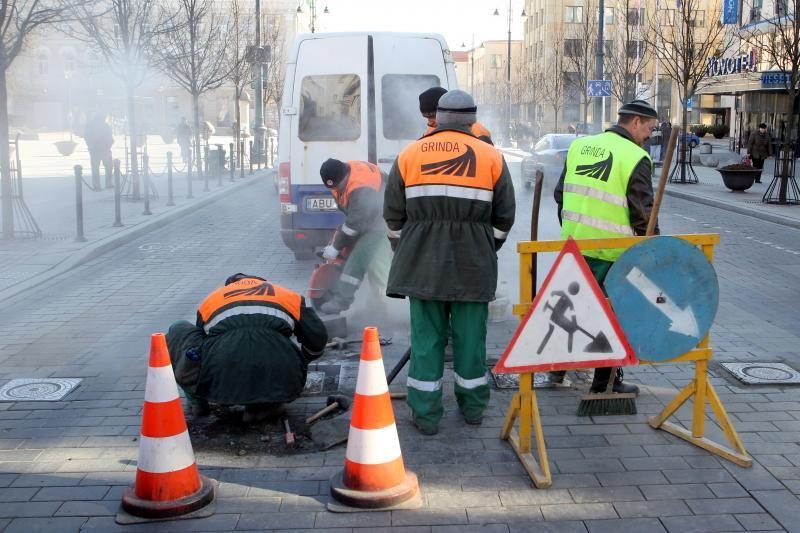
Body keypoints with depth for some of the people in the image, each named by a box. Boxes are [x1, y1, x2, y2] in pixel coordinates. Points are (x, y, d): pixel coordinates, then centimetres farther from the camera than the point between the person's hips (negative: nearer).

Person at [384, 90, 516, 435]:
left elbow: (394, 215, 9)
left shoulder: (409, 155, 5)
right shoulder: (491, 157, 4)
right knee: (470, 336, 11)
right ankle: (472, 407, 23)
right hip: (473, 263, 0)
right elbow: (504, 216, 7)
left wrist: (406, 253, 21)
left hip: (422, 262, 0)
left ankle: (425, 414, 9)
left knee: (426, 336, 5)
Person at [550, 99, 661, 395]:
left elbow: (561, 194, 14)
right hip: (612, 252, -6)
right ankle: (605, 381, 18)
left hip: (574, 245, 6)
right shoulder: (636, 159, -12)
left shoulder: (579, 146, 7)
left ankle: (558, 368, 28)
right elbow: (642, 214, -13)